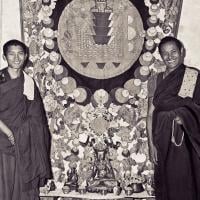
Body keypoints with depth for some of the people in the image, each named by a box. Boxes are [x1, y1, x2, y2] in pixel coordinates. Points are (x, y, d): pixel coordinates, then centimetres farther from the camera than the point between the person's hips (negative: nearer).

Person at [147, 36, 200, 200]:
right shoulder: (156, 80, 4)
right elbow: (151, 114, 4)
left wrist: (185, 116, -19)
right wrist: (151, 143, -1)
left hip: (186, 139, -2)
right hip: (163, 139, 2)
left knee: (185, 180, 2)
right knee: (166, 179, 9)